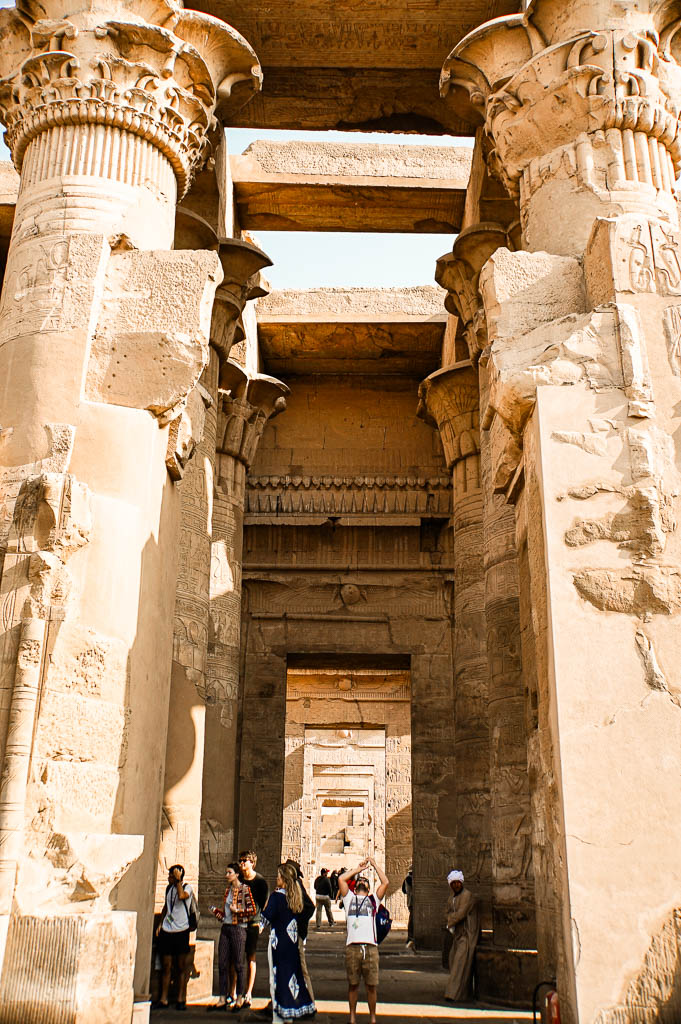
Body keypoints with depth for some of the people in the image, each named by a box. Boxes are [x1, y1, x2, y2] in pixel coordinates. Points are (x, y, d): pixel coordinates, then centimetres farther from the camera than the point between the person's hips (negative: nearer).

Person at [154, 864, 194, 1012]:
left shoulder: (187, 887, -5)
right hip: (166, 931, 5)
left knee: (182, 967, 0)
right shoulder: (169, 888, 13)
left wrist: (178, 880, -23)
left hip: (181, 931, -5)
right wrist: (160, 924, 15)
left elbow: (181, 895, -28)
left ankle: (181, 999, 6)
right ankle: (163, 999, 10)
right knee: (166, 966, 5)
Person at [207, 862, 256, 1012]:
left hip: (238, 928, -7)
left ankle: (240, 998, 11)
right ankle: (223, 999, 12)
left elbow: (252, 910, -10)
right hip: (226, 928, 7)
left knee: (239, 964, 1)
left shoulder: (244, 889, -7)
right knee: (223, 963, 6)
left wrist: (237, 911, -16)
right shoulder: (228, 890, 14)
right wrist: (217, 911, 4)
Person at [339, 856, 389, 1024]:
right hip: (352, 947, 0)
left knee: (372, 985, 2)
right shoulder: (349, 898, 15)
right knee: (353, 984, 5)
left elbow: (385, 882, 6)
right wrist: (358, 869, 14)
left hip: (370, 947, 0)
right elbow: (341, 878, 4)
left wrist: (374, 865, 12)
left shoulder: (373, 900, 17)